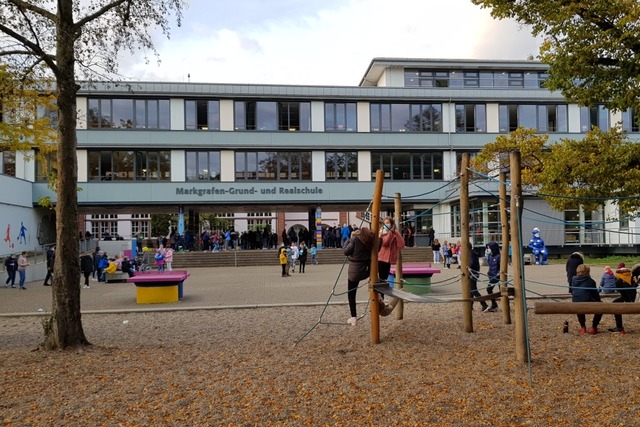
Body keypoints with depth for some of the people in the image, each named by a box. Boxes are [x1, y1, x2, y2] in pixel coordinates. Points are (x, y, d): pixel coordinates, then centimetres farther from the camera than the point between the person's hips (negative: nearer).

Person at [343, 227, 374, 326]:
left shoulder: (355, 240, -12)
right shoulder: (370, 241, 1)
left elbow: (345, 251, -9)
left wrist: (350, 238, 1)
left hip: (354, 270, -4)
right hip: (366, 270, 4)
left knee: (351, 293, 6)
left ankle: (353, 317, 7)